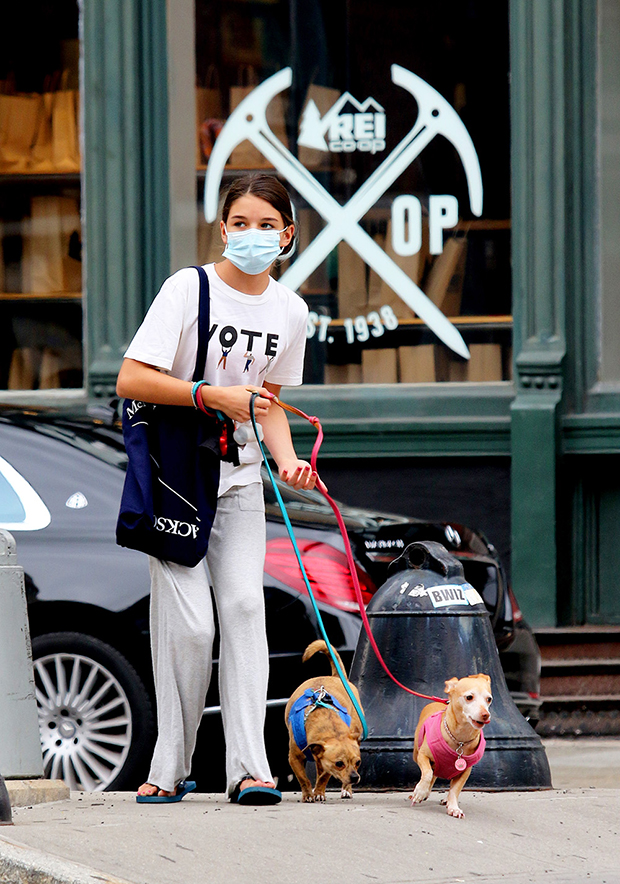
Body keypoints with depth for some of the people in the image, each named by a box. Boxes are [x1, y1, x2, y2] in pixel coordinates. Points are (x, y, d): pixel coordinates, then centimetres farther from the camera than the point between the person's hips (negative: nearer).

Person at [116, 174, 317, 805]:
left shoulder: (289, 311, 4)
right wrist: (215, 397, -23)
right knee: (188, 622, -9)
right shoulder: (189, 289, -12)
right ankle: (170, 769, 4)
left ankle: (249, 768, -10)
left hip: (239, 478, 4)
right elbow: (130, 380, -17)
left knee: (244, 607, -8)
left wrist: (287, 460, -2)